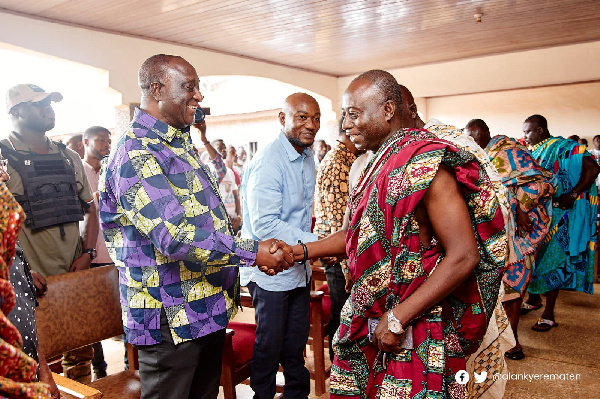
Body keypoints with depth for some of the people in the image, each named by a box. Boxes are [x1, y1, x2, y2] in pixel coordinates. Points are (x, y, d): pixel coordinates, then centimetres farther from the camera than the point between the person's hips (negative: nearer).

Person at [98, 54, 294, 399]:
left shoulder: (180, 142, 13)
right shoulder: (136, 154, -19)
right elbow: (172, 235, -29)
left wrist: (256, 252, 12)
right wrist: (252, 252, -27)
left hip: (209, 304, 9)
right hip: (172, 316, -9)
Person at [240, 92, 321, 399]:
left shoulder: (307, 158, 9)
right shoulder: (268, 163, -21)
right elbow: (264, 225, -28)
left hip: (299, 268, 8)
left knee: (296, 342, 21)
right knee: (269, 347, 8)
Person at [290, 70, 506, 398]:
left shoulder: (424, 163, -18)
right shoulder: (380, 163, 9)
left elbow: (463, 256, -22)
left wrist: (398, 317, -20)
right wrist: (301, 251, 9)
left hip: (416, 332, -8)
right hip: (368, 321, 8)